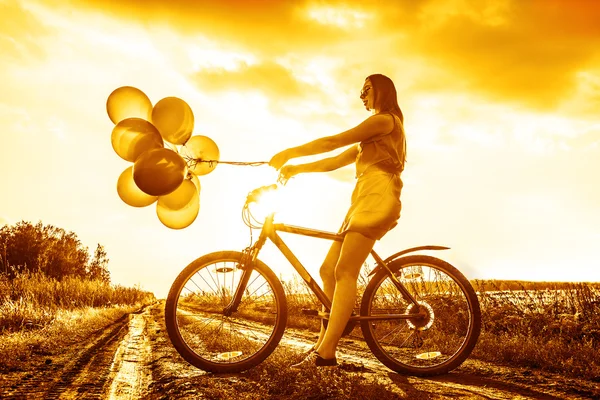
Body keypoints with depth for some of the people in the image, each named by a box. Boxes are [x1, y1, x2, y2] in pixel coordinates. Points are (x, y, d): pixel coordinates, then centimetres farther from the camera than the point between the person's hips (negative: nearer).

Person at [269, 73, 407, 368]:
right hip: (363, 199, 10)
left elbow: (334, 142, -10)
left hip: (377, 197, -10)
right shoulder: (369, 140, 31)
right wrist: (297, 169, 11)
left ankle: (325, 352, -25)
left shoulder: (385, 120, 0)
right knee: (328, 271, 3)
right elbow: (337, 161, 22)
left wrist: (289, 153, -10)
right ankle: (325, 342, 5)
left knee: (344, 272, -20)